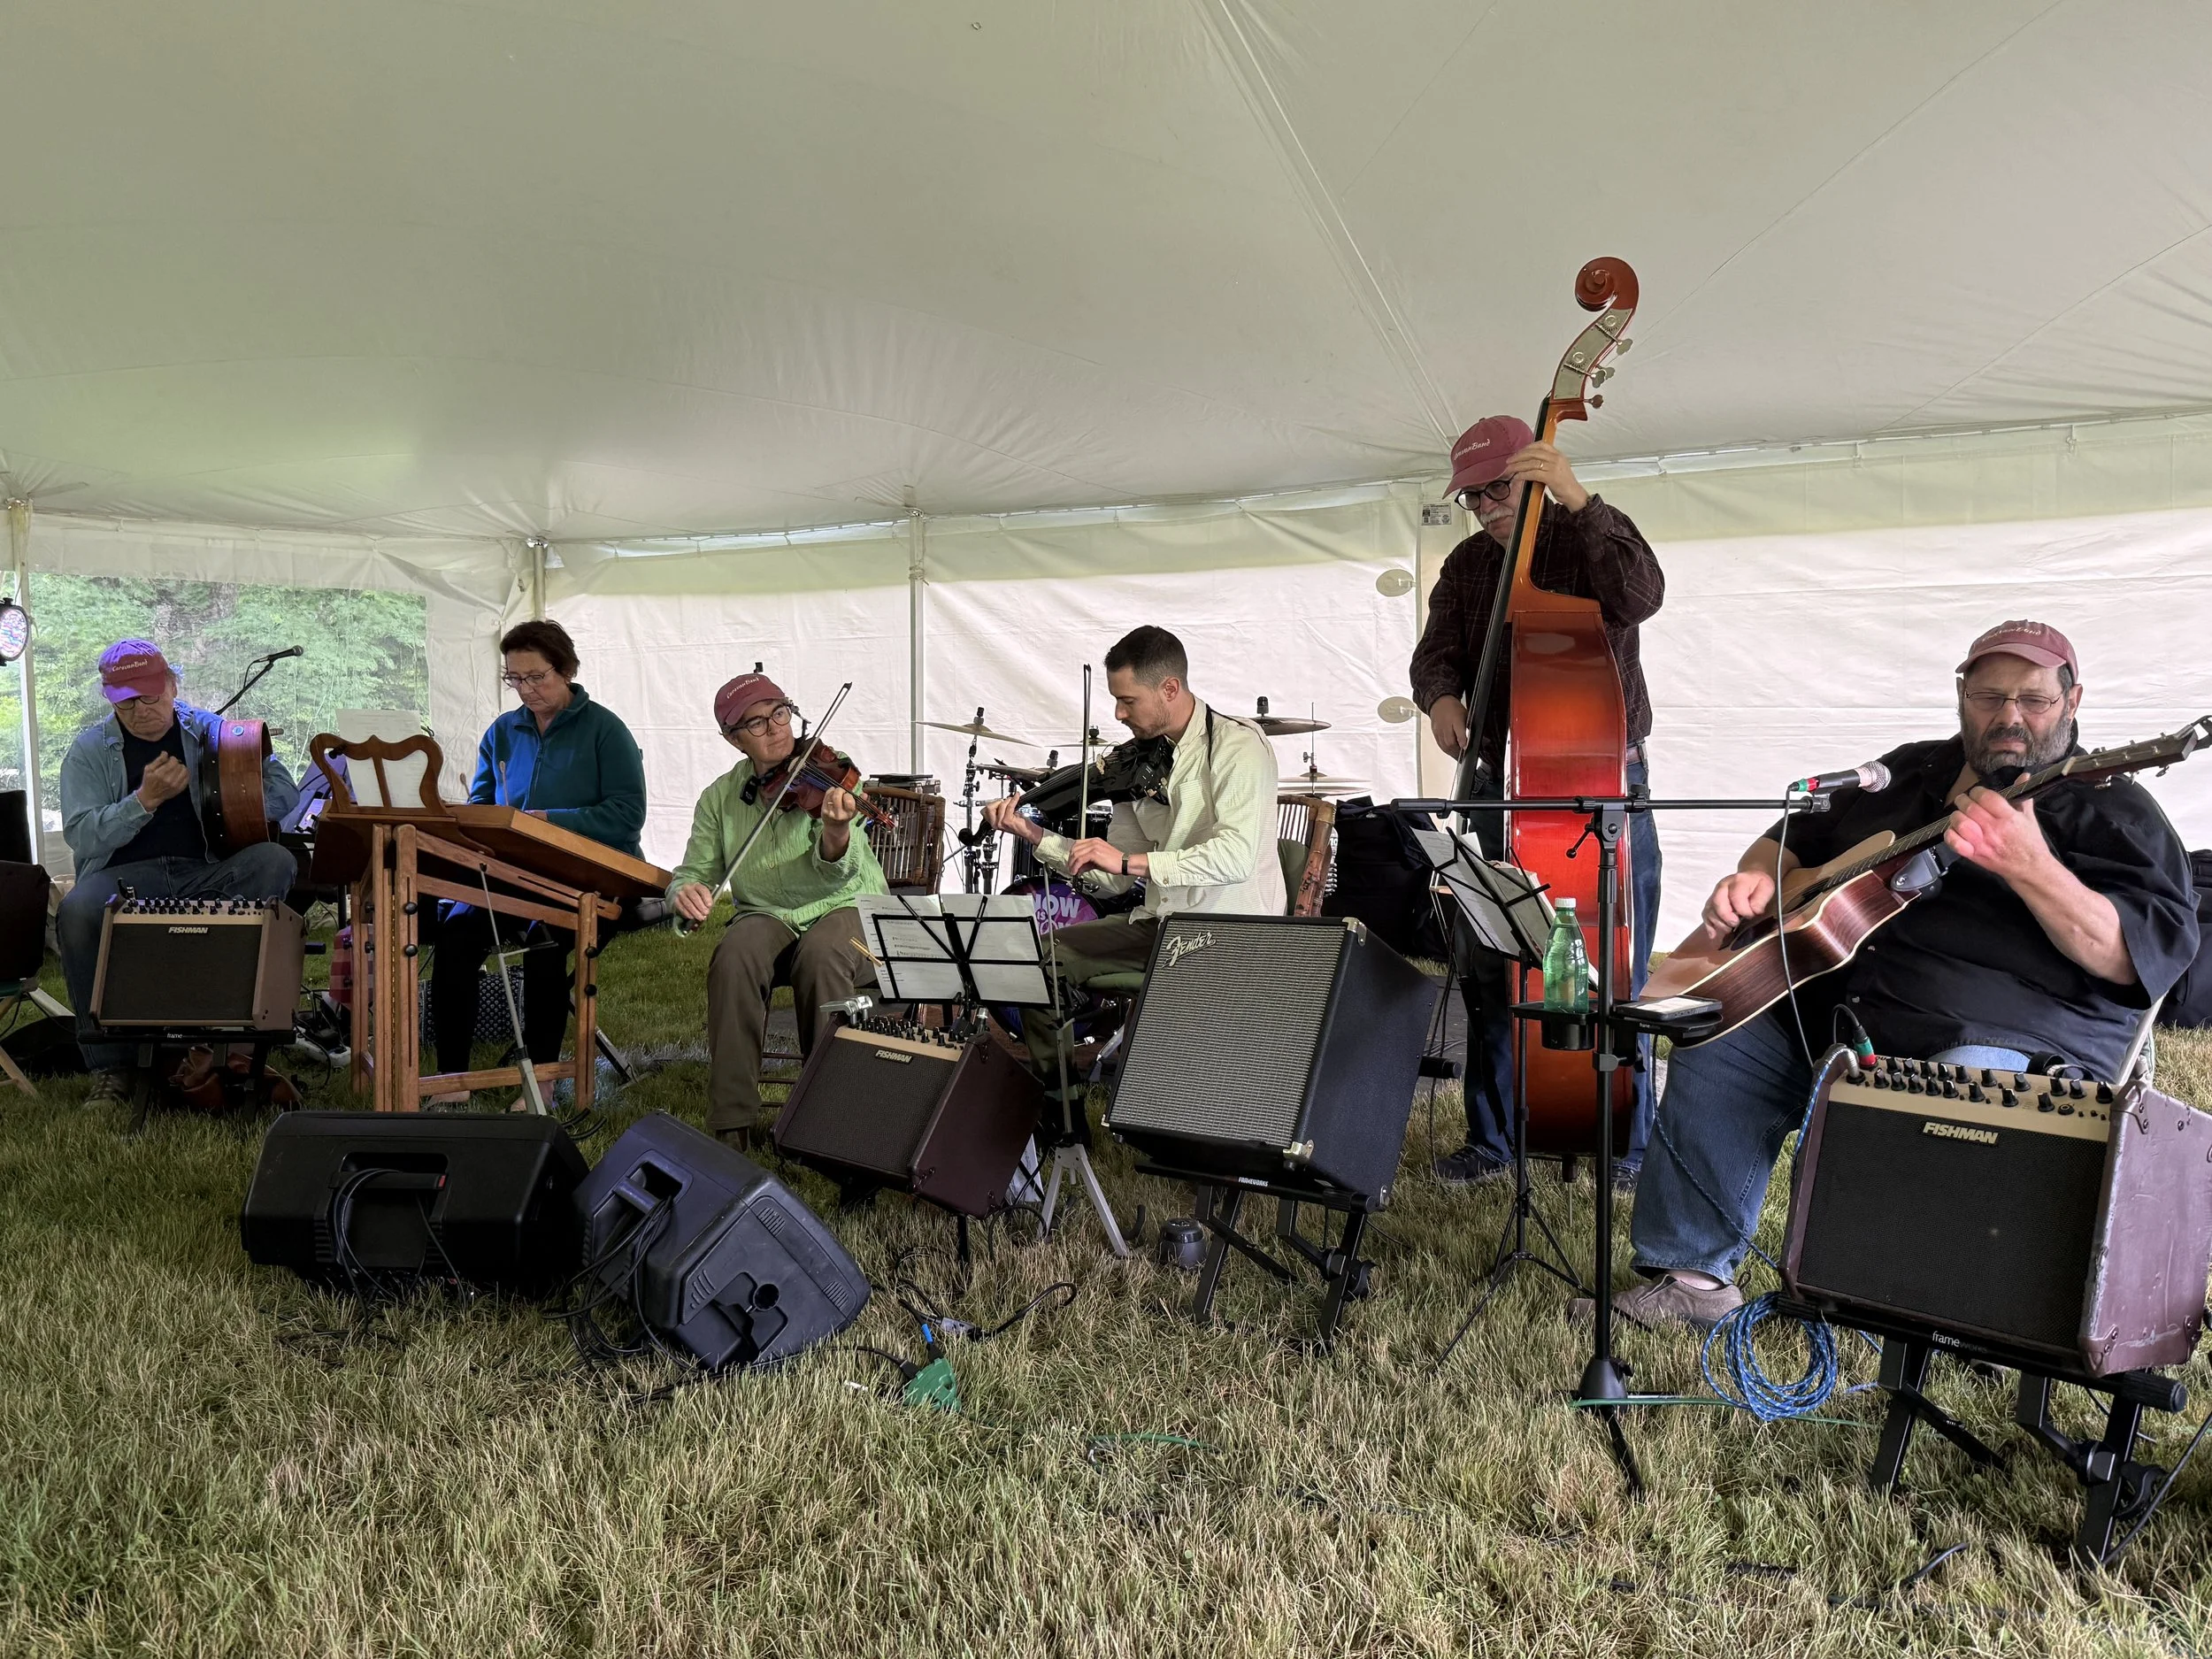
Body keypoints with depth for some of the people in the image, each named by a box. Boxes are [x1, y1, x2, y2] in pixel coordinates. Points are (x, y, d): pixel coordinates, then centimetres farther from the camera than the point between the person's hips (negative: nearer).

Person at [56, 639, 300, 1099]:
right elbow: (81, 836, -3)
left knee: (276, 861, -28)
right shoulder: (90, 750, 7)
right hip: (124, 876, -1)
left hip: (204, 873, 2)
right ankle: (109, 1062, -22)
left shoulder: (208, 730, 10)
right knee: (77, 911, -35)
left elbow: (283, 790, 6)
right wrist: (146, 799, -17)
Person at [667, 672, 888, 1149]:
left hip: (846, 909, -2)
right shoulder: (720, 798, 4)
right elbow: (695, 871, 6)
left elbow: (837, 873, -21)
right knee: (734, 958, -31)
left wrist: (836, 832, -45)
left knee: (820, 956, -36)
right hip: (766, 917, 3)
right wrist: (686, 891, -20)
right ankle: (734, 1122, -22)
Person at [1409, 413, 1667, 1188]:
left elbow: (1640, 594, -23)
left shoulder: (1586, 539, -3)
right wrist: (1441, 697, -19)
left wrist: (1577, 498, -29)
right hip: (1502, 784, 4)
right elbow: (1436, 652, 4)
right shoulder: (1468, 565, 11)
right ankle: (1492, 1138, 18)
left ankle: (1630, 1146, 13)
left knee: (1613, 966, -1)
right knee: (1484, 962, 5)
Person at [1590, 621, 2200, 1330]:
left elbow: (2150, 953, -12)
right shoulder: (1909, 773, 21)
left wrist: (2028, 866, -28)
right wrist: (1757, 876, 6)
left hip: (2014, 1031, -6)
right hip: (1839, 1001, 6)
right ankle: (1695, 1272, -2)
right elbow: (1800, 837, 31)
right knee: (1714, 1051, -11)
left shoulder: (2111, 811, 2)